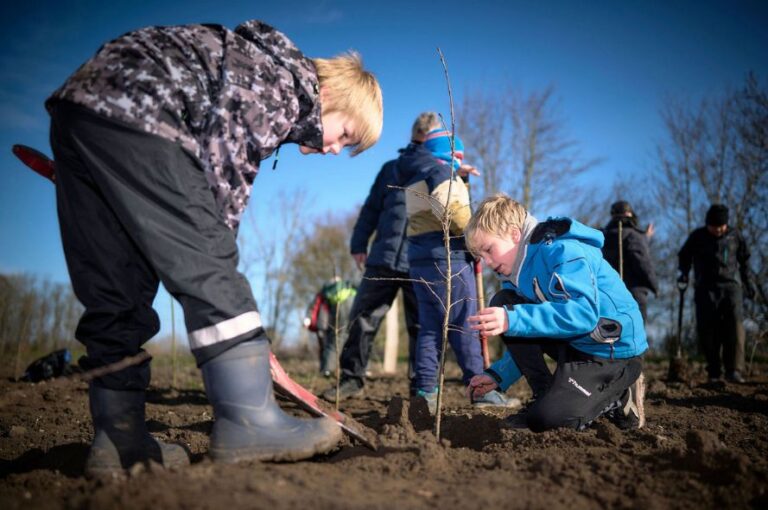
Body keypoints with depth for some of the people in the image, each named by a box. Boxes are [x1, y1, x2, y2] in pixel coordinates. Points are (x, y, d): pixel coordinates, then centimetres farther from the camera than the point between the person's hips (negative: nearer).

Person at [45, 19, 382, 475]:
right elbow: (226, 169, -9)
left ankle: (118, 438, 11)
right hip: (134, 110, -10)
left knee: (114, 288, 7)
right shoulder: (291, 78, -1)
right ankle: (248, 423, -10)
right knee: (208, 266, -10)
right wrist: (217, 250, 0)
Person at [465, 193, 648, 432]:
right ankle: (545, 395, 1)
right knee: (501, 305, -5)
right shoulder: (519, 271, 8)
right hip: (573, 343, 9)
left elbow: (584, 313, -36)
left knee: (548, 418, -23)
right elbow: (529, 341, 15)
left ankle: (617, 397, 6)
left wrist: (514, 319, -42)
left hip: (614, 348, -9)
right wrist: (499, 375, 5)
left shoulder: (562, 251, -20)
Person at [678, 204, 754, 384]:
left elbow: (744, 259, 22)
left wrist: (747, 283, 22)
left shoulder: (735, 236, 8)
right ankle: (713, 372, 6)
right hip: (706, 288, 0)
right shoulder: (697, 236, 4)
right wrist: (684, 273, 2)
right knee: (707, 329, -3)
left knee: (734, 325, -16)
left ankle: (734, 370, -16)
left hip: (730, 286, 0)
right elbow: (684, 256, 18)